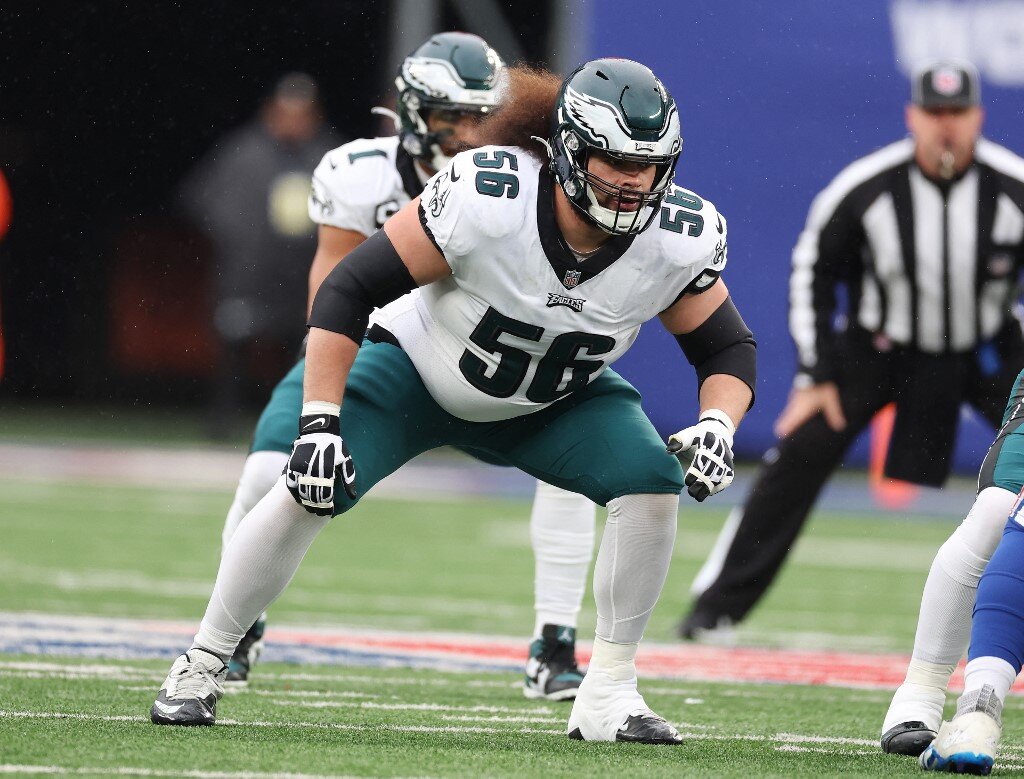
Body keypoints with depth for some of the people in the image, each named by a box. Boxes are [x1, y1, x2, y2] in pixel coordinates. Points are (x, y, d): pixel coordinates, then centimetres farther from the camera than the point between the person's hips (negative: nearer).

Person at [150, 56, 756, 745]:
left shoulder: (677, 239, -25)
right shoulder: (487, 196, -36)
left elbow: (728, 348, -9)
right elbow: (351, 289, -29)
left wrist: (717, 425, -31)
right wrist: (320, 423, -33)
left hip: (554, 402, 3)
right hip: (419, 367, -3)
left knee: (652, 481, -20)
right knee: (309, 492, -18)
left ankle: (609, 692, -9)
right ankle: (202, 665, 1)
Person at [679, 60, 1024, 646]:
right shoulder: (864, 190, -19)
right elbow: (813, 273, -4)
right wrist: (817, 376, -6)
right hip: (878, 349, -1)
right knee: (798, 457, -11)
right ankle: (716, 605, -1)